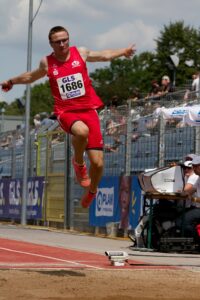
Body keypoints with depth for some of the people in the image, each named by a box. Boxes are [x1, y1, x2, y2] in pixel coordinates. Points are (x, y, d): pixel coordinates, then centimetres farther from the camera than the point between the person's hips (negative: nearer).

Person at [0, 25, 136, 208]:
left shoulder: (81, 53, 4)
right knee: (81, 131, -41)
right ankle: (78, 163, -9)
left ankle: (92, 191, 27)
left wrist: (123, 52, 16)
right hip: (66, 112, -1)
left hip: (88, 109, 2)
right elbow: (31, 77, 26)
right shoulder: (47, 63, 4)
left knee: (97, 163, -7)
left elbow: (104, 55, 22)